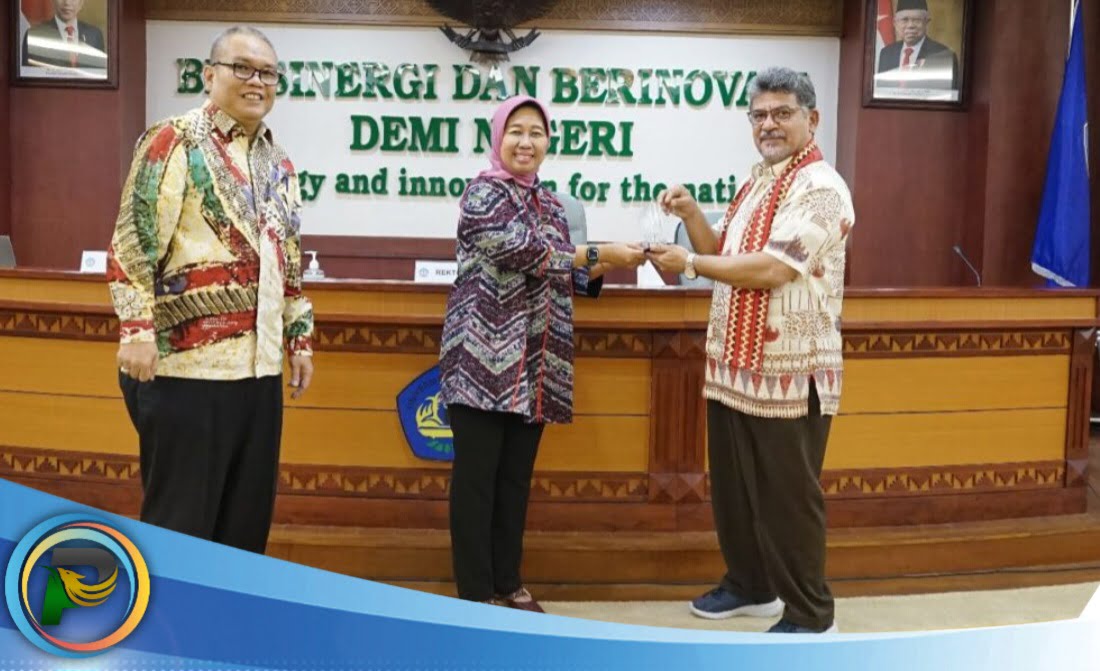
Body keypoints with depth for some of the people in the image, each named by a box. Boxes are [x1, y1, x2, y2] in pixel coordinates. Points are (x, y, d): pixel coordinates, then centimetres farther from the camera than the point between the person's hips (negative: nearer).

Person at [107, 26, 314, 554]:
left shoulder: (278, 164, 15)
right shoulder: (174, 143, -6)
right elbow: (131, 245, -11)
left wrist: (300, 336, 17)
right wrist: (137, 330, -18)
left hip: (259, 367, 7)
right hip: (185, 366, -7)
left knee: (247, 517, 13)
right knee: (179, 522, 2)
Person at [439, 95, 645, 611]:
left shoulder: (550, 203, 16)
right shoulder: (482, 193, -5)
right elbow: (522, 251, -20)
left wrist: (602, 269, 2)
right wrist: (597, 253, -20)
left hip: (534, 367, 7)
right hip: (484, 360, -7)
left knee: (517, 476, 12)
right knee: (477, 477, 0)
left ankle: (507, 583, 23)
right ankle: (476, 593, 9)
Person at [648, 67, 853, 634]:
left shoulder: (821, 189, -15)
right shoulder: (756, 182, 14)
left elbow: (770, 270, -24)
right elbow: (724, 254, 18)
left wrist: (690, 263, -16)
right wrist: (691, 215, 1)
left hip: (790, 374, -9)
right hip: (734, 367, 9)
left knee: (789, 498, 1)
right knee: (732, 488, 18)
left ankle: (810, 615, 16)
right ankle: (750, 585, 36)